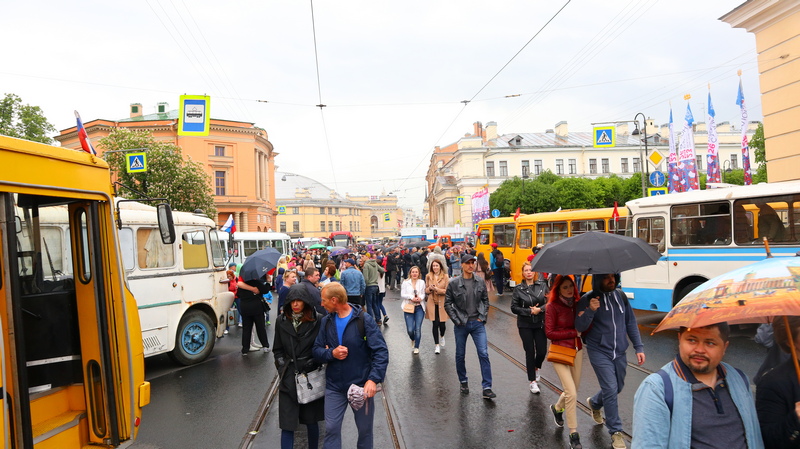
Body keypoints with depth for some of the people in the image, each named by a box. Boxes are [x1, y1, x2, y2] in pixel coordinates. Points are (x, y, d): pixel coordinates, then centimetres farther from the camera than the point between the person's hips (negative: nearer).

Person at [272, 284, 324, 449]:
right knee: (287, 425, 1)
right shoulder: (282, 321, 0)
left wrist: (314, 363, -10)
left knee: (311, 421, 13)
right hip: (289, 379, 1)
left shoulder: (316, 321, -8)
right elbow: (277, 349, 10)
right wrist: (282, 366, -1)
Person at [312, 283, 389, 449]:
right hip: (334, 386, 3)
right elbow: (316, 350, 4)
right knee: (331, 428, 6)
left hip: (362, 384, -3)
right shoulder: (326, 321, 0)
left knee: (365, 428, 13)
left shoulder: (364, 319, -15)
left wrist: (373, 379, -28)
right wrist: (331, 353, -18)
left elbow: (381, 351, -17)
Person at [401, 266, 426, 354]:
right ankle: (413, 340, 31)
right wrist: (411, 297, -15)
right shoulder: (405, 282, 3)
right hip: (409, 307, -1)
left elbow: (423, 294, 5)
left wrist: (420, 298, -16)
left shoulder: (422, 282, 7)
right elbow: (402, 294, -2)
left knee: (418, 328, -3)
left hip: (419, 308, 1)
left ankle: (416, 347, 13)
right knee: (410, 330, -4)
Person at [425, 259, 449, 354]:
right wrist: (430, 288, -9)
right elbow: (426, 291, 12)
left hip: (442, 303, -2)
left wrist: (437, 289, -17)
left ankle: (442, 336, 35)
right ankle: (437, 345, 12)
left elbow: (447, 290, -7)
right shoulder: (428, 276, 6)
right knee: (435, 324, 1)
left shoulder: (445, 276, -4)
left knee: (442, 324, 0)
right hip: (432, 303, 2)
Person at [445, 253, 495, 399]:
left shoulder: (480, 283, 2)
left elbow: (485, 300, 11)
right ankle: (463, 382, 31)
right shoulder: (454, 283, -6)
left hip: (478, 323, 1)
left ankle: (487, 388, 0)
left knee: (484, 354, -5)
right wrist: (456, 320, -7)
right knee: (460, 355, 11)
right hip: (461, 324, -1)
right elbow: (447, 304, -2)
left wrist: (483, 317, 1)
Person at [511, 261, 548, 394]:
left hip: (540, 324, 1)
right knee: (530, 352, 2)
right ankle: (533, 381, 16)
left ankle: (536, 368, 36)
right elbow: (514, 308, -5)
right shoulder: (518, 289, -4)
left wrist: (540, 309, -17)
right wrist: (529, 311, -15)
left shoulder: (542, 285, 0)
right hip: (525, 325, -1)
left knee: (542, 351, 1)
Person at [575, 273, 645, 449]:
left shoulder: (620, 295, 0)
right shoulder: (587, 299, -12)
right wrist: (590, 310, -31)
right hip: (599, 352, -5)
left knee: (617, 387, 17)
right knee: (611, 390, -8)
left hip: (619, 352, 5)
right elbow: (579, 327, -15)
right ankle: (616, 432, 9)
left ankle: (594, 403, 47)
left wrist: (639, 347, 5)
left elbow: (631, 323, 8)